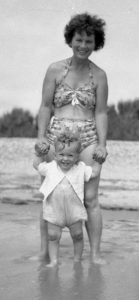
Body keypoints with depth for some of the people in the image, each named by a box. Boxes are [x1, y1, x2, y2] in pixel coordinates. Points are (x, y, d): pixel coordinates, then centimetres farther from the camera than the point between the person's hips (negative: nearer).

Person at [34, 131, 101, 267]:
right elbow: (37, 165, 16)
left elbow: (94, 173, 10)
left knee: (77, 235, 6)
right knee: (53, 236, -2)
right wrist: (39, 154, 10)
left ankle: (77, 260, 22)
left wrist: (98, 159, 8)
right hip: (54, 210, 0)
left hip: (74, 211, 0)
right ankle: (53, 261, 4)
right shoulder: (50, 168, 0)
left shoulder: (81, 169, -2)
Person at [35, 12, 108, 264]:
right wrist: (41, 136, -7)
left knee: (90, 198, -4)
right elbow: (45, 106, 5)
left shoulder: (99, 75, 6)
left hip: (88, 139, 0)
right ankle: (44, 251, 6)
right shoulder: (55, 70, 6)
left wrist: (102, 145, -7)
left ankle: (95, 254, 1)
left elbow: (101, 113, 4)